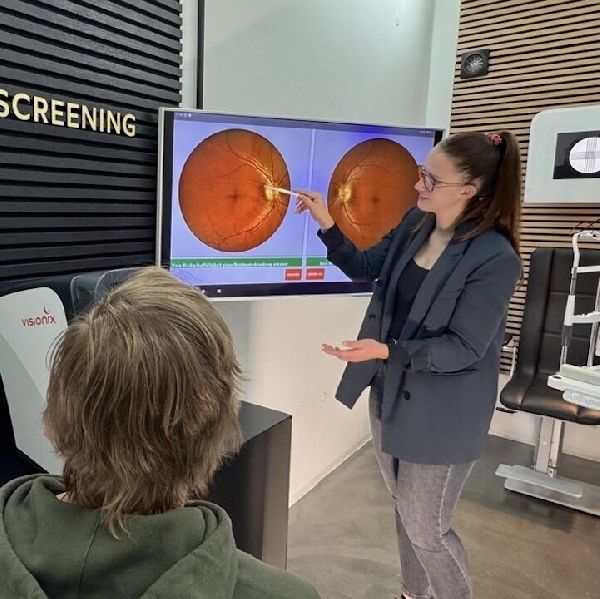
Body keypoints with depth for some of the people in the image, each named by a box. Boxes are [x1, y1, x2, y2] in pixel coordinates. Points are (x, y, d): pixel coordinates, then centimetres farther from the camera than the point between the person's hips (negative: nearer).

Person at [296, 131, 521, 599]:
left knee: (427, 530, 10)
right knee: (405, 511, 25)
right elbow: (367, 268, 9)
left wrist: (385, 351, -33)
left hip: (441, 414, -7)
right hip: (391, 393, 7)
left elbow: (462, 348, -22)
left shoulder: (495, 259, -23)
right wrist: (327, 225, -3)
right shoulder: (415, 224, -2)